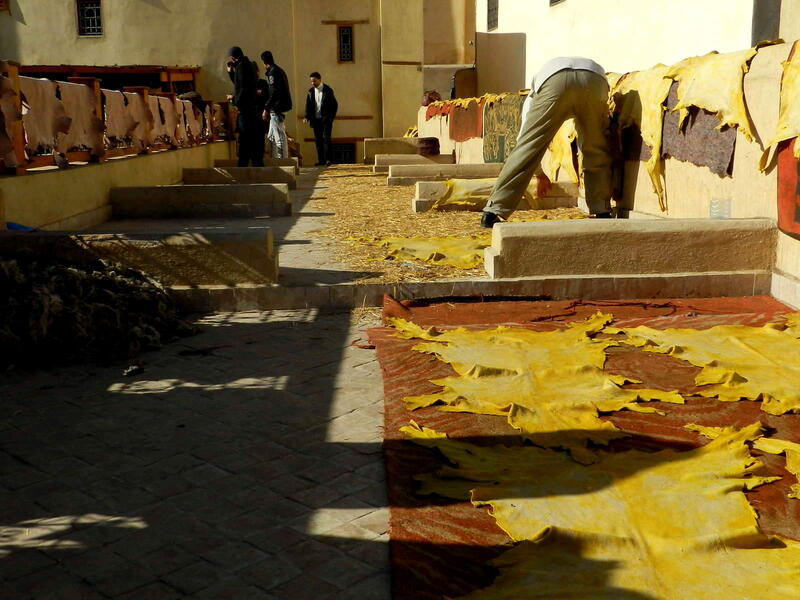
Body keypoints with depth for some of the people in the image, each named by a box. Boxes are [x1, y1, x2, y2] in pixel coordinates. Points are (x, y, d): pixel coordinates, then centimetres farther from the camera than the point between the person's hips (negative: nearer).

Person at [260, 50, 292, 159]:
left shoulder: (273, 72, -12)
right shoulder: (279, 70, 18)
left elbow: (274, 92, -20)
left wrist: (266, 108, -18)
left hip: (277, 108, -10)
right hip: (281, 108, 10)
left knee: (280, 137, -9)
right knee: (271, 137, 16)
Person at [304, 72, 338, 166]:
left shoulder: (328, 90, -4)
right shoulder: (311, 91, 8)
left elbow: (335, 105, -2)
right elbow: (308, 105, 10)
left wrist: (331, 117, -7)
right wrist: (307, 117, -3)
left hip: (326, 119, -4)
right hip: (316, 119, 4)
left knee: (326, 138, -9)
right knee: (318, 140, 4)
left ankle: (328, 159, -7)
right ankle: (321, 160, 8)